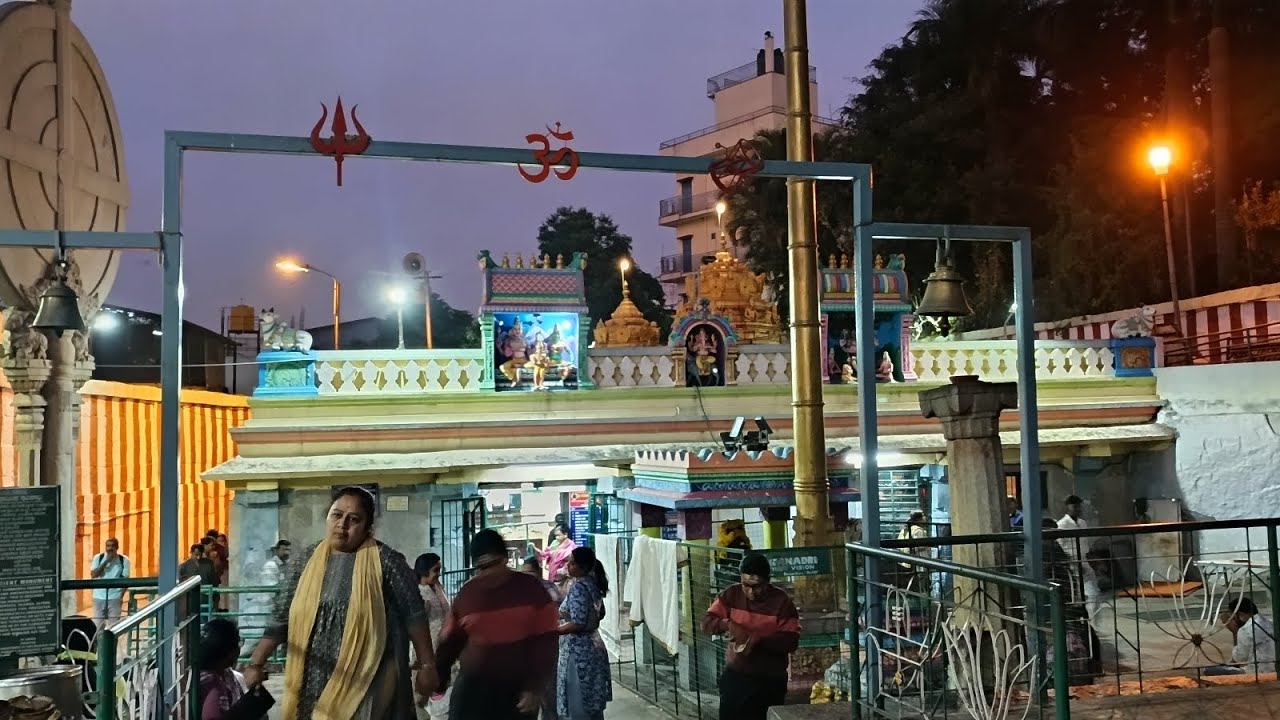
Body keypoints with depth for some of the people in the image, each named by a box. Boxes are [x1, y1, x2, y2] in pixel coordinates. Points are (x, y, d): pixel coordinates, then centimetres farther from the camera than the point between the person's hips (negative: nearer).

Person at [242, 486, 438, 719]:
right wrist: (256, 663, 6)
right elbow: (281, 617, 9)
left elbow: (414, 615, -4)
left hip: (367, 683, -4)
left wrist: (427, 665, -4)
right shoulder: (309, 559, 6)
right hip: (315, 682, 4)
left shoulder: (385, 560, -6)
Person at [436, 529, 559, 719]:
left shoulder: (530, 589, -3)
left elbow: (546, 642, -4)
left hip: (518, 690, -1)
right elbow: (451, 641, 10)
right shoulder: (466, 594, 2)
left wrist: (536, 688, -11)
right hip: (473, 688, 1)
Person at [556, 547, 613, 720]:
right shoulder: (592, 584, 9)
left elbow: (577, 624, -24)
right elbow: (600, 614, 21)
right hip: (592, 648, 9)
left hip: (578, 651, -9)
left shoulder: (578, 587, -18)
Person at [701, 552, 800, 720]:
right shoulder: (732, 594, -2)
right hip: (735, 676, 2)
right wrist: (728, 624, -25)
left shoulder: (781, 601, -11)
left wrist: (759, 639, -28)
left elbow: (791, 642, -14)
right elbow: (707, 622, -5)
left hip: (770, 681, -2)